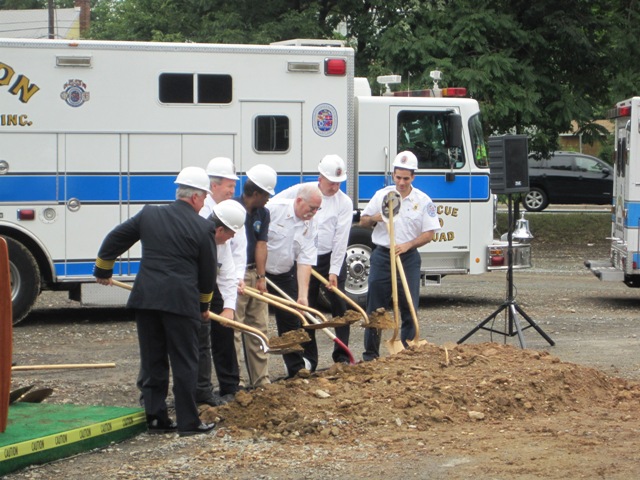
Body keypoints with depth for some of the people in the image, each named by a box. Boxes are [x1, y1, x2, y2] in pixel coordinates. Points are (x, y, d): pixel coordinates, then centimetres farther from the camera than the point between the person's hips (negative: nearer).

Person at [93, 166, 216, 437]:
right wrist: (204, 306, 20)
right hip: (181, 301, -4)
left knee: (153, 361, 12)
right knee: (185, 364, 4)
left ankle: (156, 418, 13)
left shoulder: (149, 215, 7)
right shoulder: (203, 228, -2)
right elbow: (207, 272, 5)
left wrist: (102, 270, 30)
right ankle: (188, 422, 6)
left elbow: (114, 240, 14)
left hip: (146, 297, 4)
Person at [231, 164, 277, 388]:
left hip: (254, 275, 8)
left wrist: (261, 277, -4)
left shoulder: (263, 214, 10)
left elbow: (261, 245, 5)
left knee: (259, 328, 10)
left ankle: (260, 380, 16)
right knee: (233, 331, -7)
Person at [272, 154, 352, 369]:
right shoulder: (301, 192, -4)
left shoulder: (344, 202, -8)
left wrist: (334, 272, -15)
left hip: (332, 260, -1)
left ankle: (342, 357, 7)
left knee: (339, 307, -1)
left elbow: (341, 239, -11)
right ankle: (308, 358, 12)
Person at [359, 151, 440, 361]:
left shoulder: (423, 201, -1)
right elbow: (363, 221, 14)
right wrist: (375, 218, -9)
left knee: (409, 308, 0)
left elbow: (429, 233, -2)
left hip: (408, 258, -1)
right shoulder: (381, 195, 4)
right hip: (382, 255, 1)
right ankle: (370, 354, 10)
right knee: (375, 308, 3)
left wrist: (408, 245, -17)